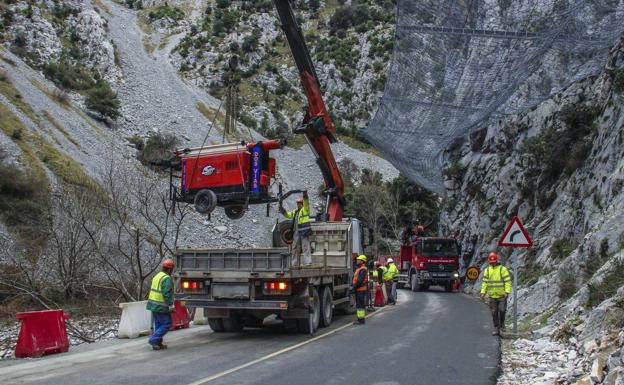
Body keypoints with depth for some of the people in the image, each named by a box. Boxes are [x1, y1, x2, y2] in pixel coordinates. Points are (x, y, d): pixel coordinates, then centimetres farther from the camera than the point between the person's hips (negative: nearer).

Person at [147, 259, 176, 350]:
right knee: (167, 324, -2)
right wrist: (171, 305, -17)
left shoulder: (157, 276, 14)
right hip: (161, 307, -9)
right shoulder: (167, 279, -15)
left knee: (158, 324, 15)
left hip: (153, 305, 9)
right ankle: (153, 339, -8)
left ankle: (158, 343, 17)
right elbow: (167, 294, -23)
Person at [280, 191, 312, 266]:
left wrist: (305, 196, -35)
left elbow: (306, 203, -19)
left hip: (304, 232, -8)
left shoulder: (305, 209, -1)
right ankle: (295, 264, 19)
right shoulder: (295, 211, 20)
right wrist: (282, 210, 11)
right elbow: (288, 215, 26)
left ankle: (308, 262, -14)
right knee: (295, 248, 12)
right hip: (296, 232, 8)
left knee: (306, 247, -11)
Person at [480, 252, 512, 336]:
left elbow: (508, 281, -7)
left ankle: (502, 324, 16)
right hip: (492, 296, 3)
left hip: (502, 295, -3)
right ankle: (496, 329, 11)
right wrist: (483, 292, 0)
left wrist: (507, 292, -16)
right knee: (494, 313, 4)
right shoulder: (487, 270, 7)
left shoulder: (503, 269, -5)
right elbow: (485, 282, 9)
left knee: (502, 310, -9)